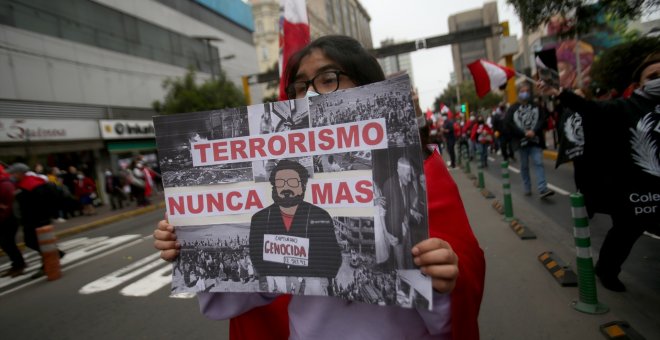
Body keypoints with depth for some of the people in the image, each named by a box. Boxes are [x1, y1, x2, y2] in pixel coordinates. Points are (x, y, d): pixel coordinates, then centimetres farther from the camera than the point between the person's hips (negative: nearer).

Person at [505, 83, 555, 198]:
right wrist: (524, 133, -14)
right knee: (524, 166, 9)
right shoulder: (513, 108, 2)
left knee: (538, 163, -9)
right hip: (521, 141, 0)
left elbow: (542, 120, -2)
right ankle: (527, 189, 20)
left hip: (536, 140, 0)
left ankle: (543, 189, -13)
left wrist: (534, 131, -18)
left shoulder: (536, 106, 7)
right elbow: (509, 124, -8)